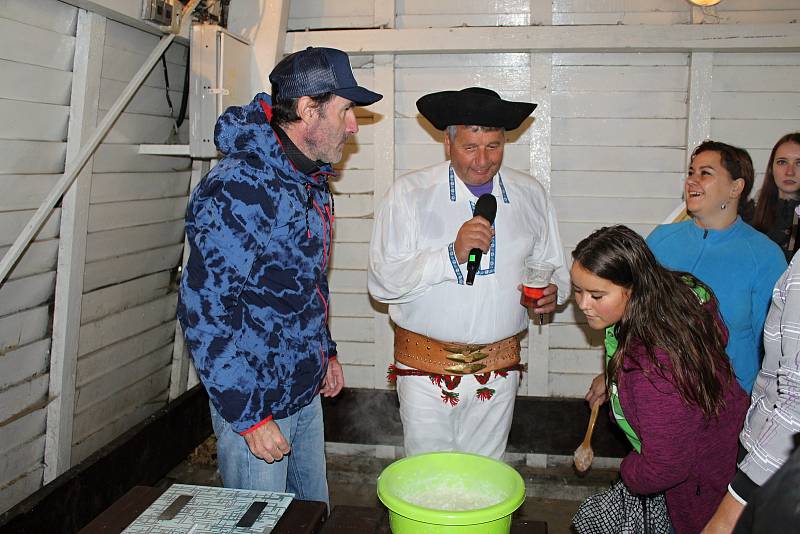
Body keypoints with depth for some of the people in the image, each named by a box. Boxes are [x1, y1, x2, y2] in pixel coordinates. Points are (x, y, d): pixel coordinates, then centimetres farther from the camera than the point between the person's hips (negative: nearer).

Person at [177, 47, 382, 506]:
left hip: (307, 391, 8)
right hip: (254, 402, -8)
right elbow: (205, 310, -25)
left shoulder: (314, 180, 6)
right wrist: (249, 417, -21)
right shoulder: (236, 189, -24)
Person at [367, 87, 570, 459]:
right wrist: (452, 255, -25)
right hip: (426, 370, -3)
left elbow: (554, 268, 15)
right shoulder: (410, 194, -8)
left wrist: (552, 291, -8)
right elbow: (381, 283, -14)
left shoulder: (530, 196, 4)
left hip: (498, 371, 3)